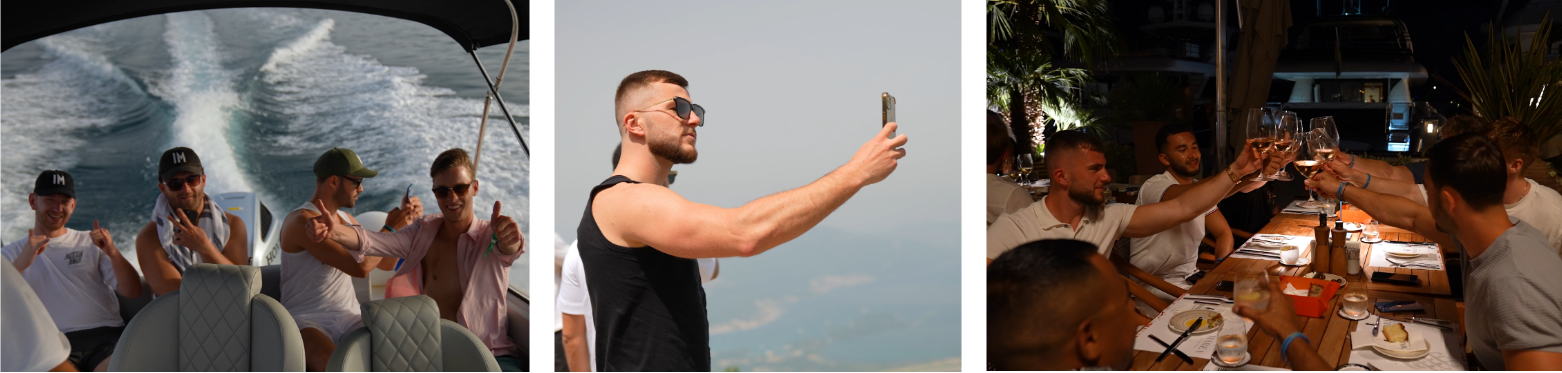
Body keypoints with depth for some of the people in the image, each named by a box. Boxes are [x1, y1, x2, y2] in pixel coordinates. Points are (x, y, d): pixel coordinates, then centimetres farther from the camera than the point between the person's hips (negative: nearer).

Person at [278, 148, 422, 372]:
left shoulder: (344, 219, 17)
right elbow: (360, 267, -19)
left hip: (349, 320, 7)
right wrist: (390, 228, -5)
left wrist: (405, 221, 11)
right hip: (307, 322, -7)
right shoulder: (301, 221, -11)